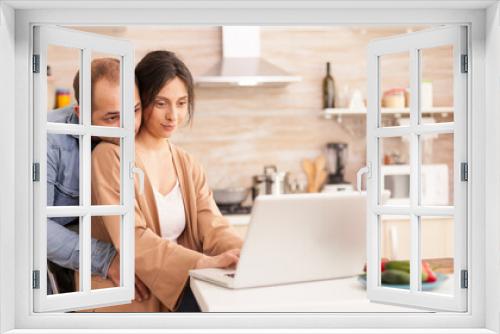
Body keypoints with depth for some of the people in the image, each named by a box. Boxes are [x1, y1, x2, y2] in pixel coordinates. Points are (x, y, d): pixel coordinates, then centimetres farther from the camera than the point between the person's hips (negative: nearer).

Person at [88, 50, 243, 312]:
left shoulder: (189, 165, 12)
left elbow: (213, 229, 0)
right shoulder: (110, 156, -9)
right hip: (126, 300, -5)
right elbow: (133, 240, -19)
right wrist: (206, 262, -30)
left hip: (176, 292, 6)